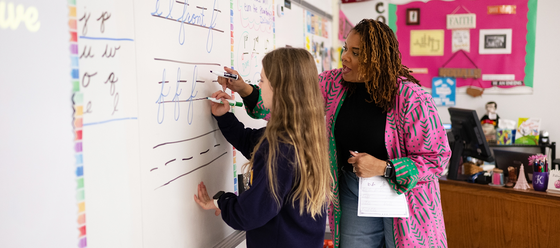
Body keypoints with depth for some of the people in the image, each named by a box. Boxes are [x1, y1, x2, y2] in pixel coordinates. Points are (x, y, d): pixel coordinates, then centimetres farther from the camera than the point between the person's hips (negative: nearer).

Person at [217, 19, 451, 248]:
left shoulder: (410, 97, -19)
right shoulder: (335, 82, -5)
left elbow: (438, 157, -14)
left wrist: (384, 168, -23)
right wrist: (247, 91, -15)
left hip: (401, 193, -3)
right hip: (352, 191, 3)